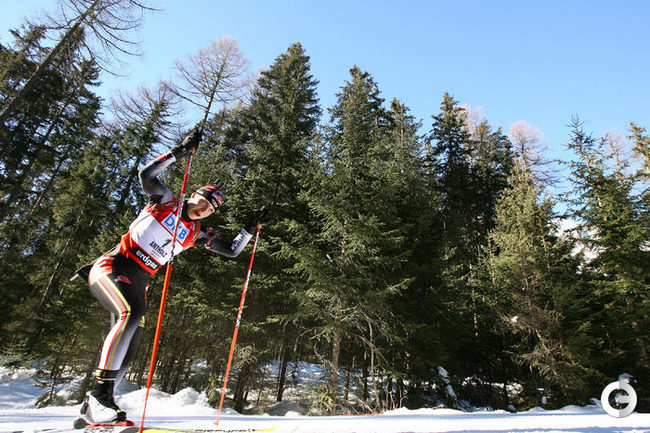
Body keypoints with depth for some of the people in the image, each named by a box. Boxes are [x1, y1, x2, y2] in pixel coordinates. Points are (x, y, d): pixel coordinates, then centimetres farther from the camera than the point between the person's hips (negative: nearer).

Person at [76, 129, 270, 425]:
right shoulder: (165, 201, 3)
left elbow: (232, 251, 12)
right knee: (133, 311, -34)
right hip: (112, 266, -6)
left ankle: (93, 410, 13)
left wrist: (251, 227, 5)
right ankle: (99, 392, -31)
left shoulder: (196, 235, 12)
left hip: (136, 284, 6)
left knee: (128, 352, -2)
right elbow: (146, 175, -14)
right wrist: (180, 152, -17)